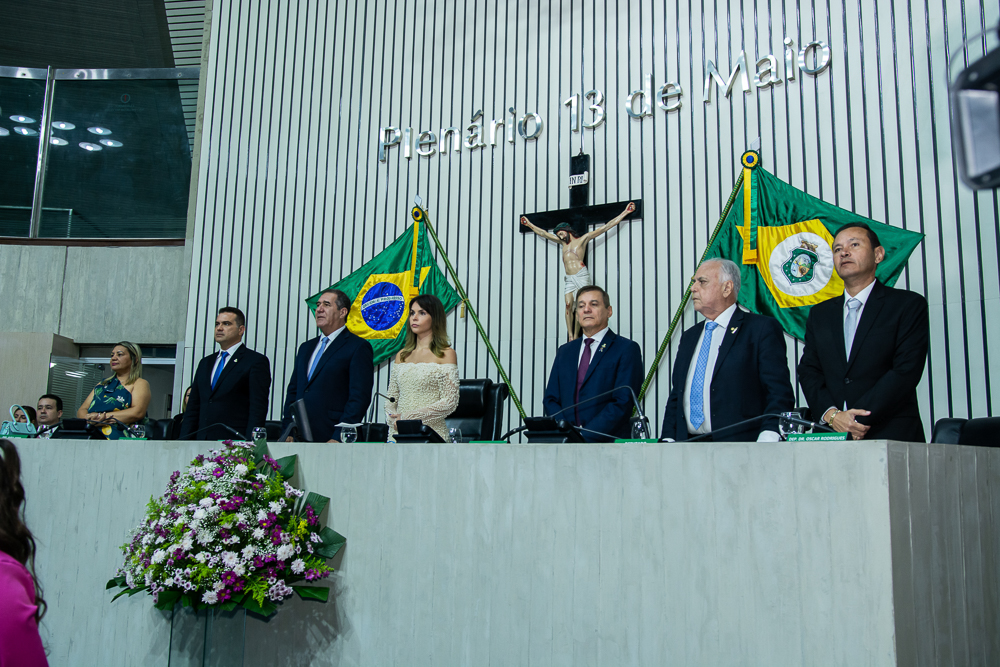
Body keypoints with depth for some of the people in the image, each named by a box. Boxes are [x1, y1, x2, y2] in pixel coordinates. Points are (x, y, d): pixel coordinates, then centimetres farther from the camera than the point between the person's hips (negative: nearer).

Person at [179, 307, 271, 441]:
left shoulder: (256, 361, 0)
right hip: (202, 441, 6)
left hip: (234, 444, -6)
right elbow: (193, 408, 20)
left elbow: (258, 409, -8)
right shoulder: (206, 363, 21)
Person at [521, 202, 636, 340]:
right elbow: (543, 233, 32)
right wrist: (529, 224, 36)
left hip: (581, 276, -5)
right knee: (569, 306, -9)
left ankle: (576, 336, -10)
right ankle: (570, 336, -12)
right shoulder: (562, 242, 24)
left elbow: (605, 227, 8)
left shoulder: (582, 239, 10)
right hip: (569, 279, 5)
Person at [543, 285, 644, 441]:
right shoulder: (564, 352, 20)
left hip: (608, 442, -3)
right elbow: (551, 400, 17)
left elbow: (623, 403, -5)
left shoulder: (627, 349, 4)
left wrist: (585, 436, -12)